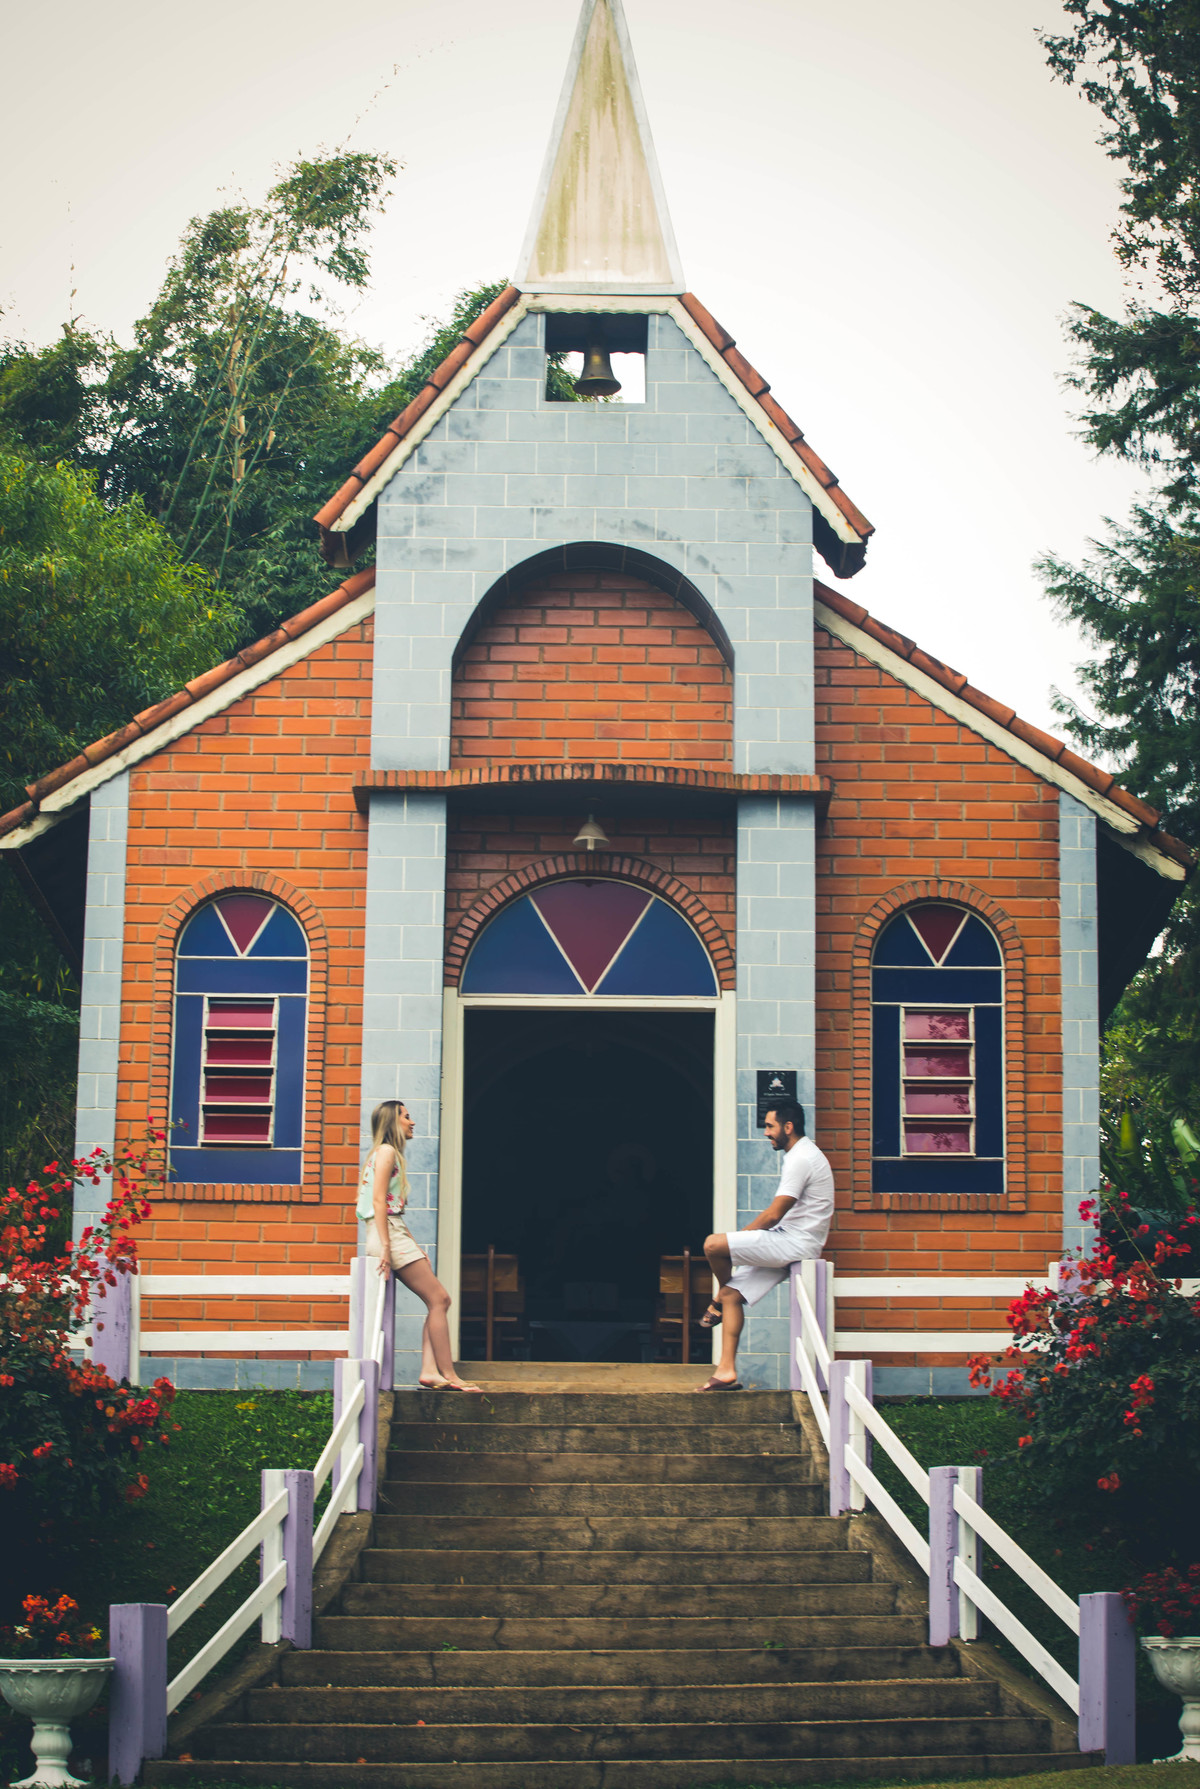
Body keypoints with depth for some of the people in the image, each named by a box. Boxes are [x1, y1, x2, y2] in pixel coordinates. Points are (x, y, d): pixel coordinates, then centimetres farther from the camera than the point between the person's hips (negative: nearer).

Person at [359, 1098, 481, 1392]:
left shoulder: (391, 1153, 23)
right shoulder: (386, 1151, -6)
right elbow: (378, 1201, -16)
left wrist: (414, 1246, 18)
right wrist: (386, 1247, -23)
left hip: (396, 1234, 10)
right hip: (387, 1234, -10)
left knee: (440, 1301, 4)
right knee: (438, 1299, -10)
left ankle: (429, 1371, -4)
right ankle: (448, 1375, -11)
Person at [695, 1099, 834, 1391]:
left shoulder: (801, 1159, -15)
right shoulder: (800, 1155, 18)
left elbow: (774, 1214, -18)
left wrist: (743, 1235, -4)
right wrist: (746, 1237, 14)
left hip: (795, 1244, -11)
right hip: (791, 1245, 11)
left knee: (713, 1245, -19)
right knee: (732, 1294, 4)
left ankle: (718, 1302, 9)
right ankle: (727, 1371, 1)